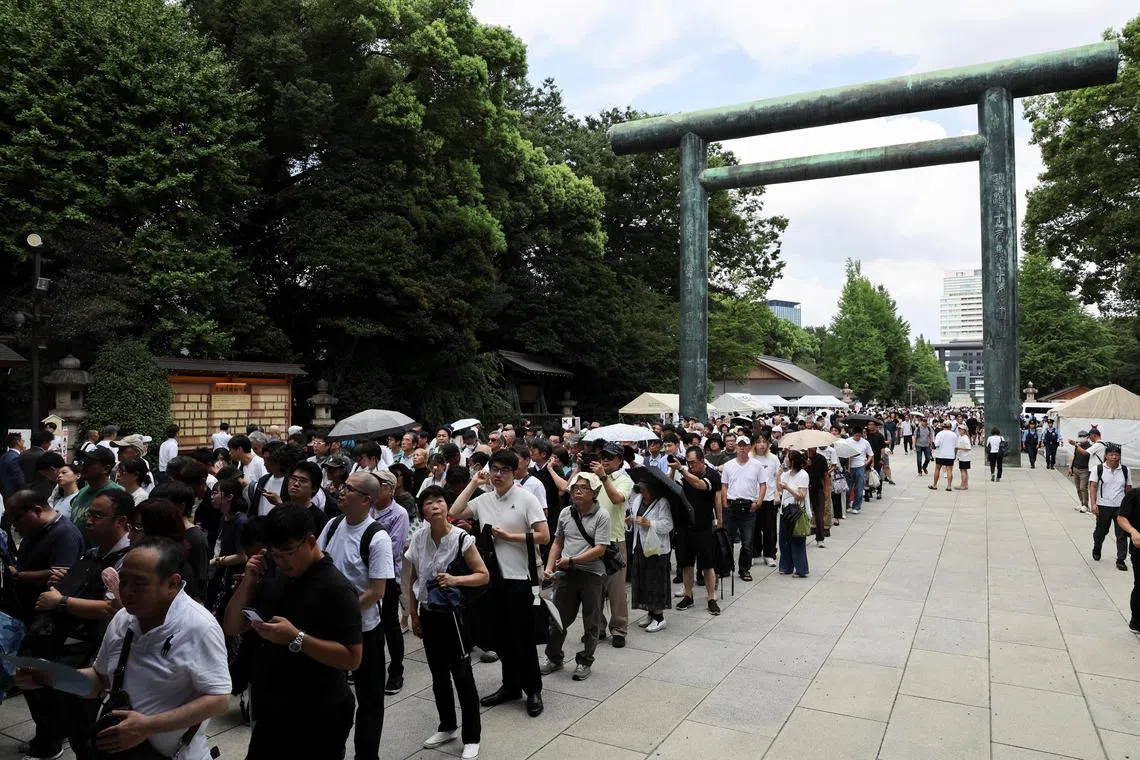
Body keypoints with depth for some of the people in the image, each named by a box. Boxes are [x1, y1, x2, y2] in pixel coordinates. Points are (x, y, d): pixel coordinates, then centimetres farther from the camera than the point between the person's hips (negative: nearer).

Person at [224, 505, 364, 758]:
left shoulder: (337, 589, -19)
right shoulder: (273, 578, 3)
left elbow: (352, 658, -22)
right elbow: (232, 627, 7)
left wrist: (295, 638, -30)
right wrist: (248, 582, -9)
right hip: (270, 713, 7)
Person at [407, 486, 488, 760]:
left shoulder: (462, 538, -16)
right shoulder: (418, 538, -4)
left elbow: (484, 575, -12)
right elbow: (412, 580, 7)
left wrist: (455, 580, -26)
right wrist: (413, 615, 8)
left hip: (453, 614, -4)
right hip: (428, 614, 5)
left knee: (462, 675, 2)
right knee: (438, 674, 18)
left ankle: (471, 737, 16)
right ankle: (447, 727, 36)